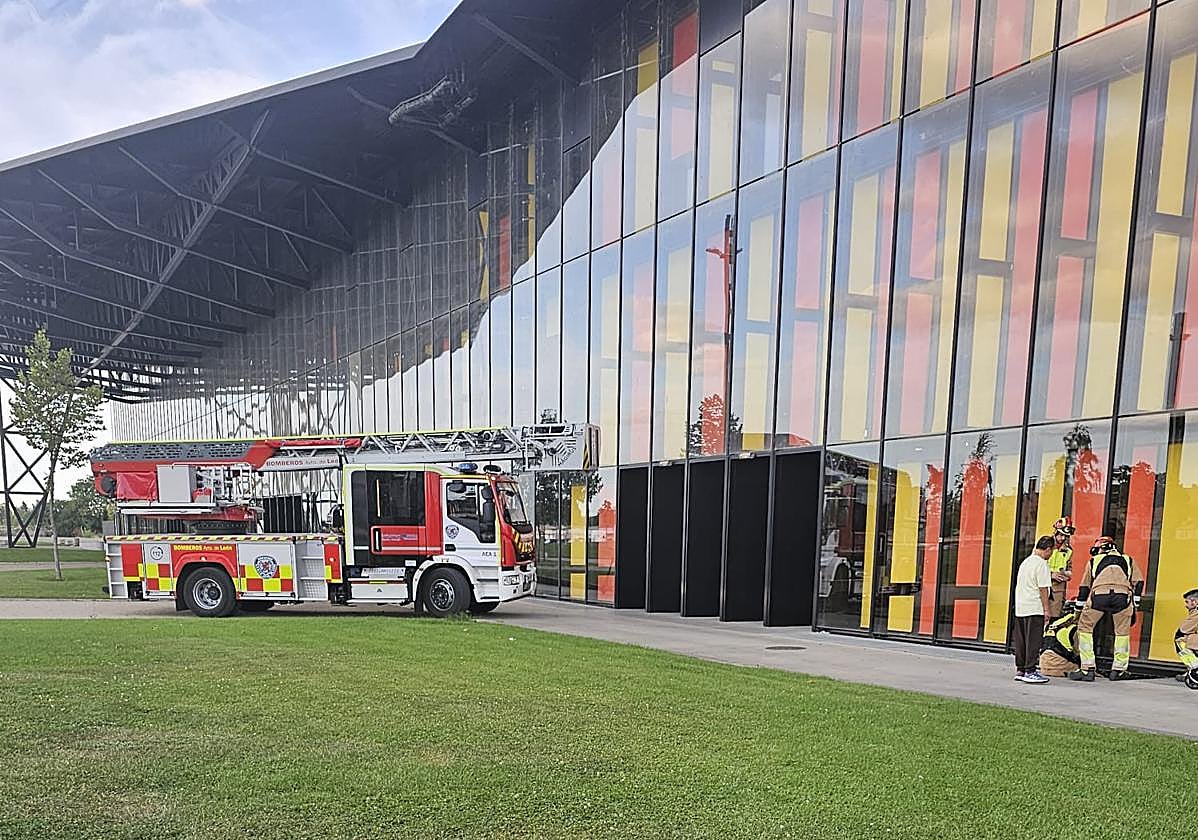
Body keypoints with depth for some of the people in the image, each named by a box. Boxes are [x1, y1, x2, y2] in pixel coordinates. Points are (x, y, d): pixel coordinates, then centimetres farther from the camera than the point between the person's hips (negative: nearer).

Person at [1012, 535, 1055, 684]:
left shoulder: (1025, 561, 16)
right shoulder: (1041, 563, -11)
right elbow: (1043, 589, -13)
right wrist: (1046, 609, -9)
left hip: (1020, 608, 8)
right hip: (1034, 608, -8)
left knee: (1021, 641, 11)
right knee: (1033, 640, -4)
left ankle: (1020, 670, 16)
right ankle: (1030, 671, -2)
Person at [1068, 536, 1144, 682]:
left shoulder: (1093, 561, 28)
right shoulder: (1128, 560, 31)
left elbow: (1084, 587, 30)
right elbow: (1138, 582, 22)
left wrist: (1079, 609, 37)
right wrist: (1134, 607, 24)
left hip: (1098, 595, -1)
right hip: (1123, 596, 1)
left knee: (1085, 628, 13)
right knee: (1123, 632, 20)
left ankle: (1087, 670, 9)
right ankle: (1118, 670, 24)